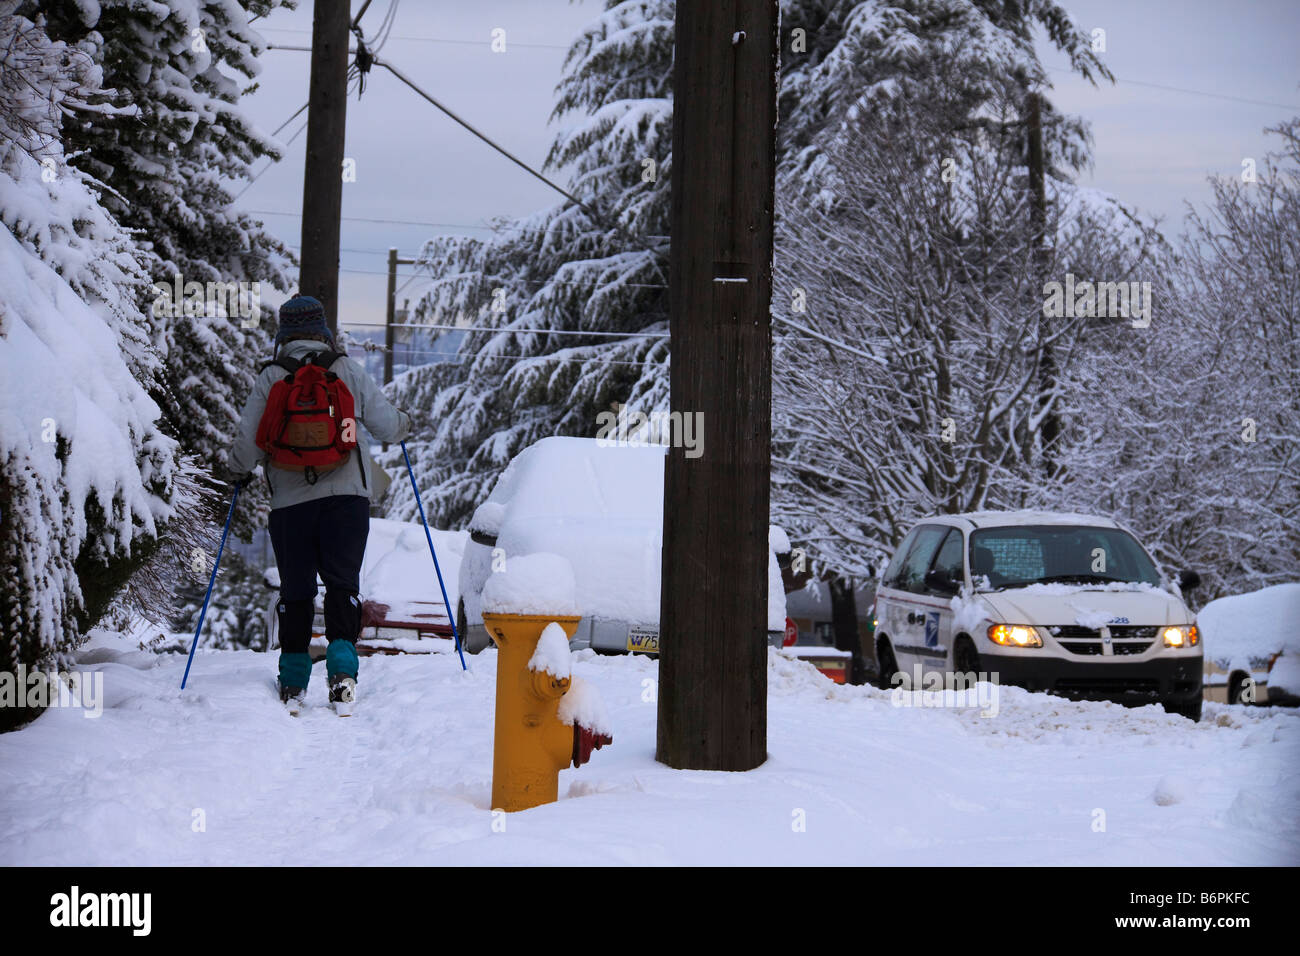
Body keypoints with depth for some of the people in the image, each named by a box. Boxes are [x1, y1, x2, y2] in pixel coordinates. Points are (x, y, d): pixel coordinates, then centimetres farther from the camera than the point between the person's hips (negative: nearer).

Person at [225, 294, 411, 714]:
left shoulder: (270, 378, 1)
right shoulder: (348, 371, 2)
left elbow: (250, 444, 0)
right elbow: (387, 425, 4)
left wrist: (238, 470, 22)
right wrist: (405, 423, 27)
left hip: (289, 502, 0)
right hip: (347, 495, 0)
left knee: (295, 589, 9)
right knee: (342, 582, 3)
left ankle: (293, 680, 12)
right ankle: (342, 666, -12)